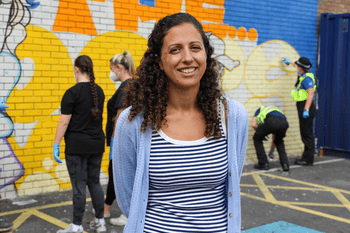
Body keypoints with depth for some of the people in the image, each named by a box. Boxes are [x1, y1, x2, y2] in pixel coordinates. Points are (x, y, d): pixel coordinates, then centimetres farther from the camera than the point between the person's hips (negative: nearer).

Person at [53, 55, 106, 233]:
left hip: (77, 145, -6)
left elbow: (64, 122, -13)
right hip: (97, 144, 6)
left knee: (79, 185, 0)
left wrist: (56, 145, -8)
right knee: (94, 182, 14)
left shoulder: (72, 93, -12)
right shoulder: (99, 91, 7)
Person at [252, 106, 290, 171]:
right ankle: (285, 164, 21)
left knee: (257, 138, 24)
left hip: (271, 122, -5)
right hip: (284, 123, 5)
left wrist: (262, 134, 36)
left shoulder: (260, 109, 39)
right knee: (279, 141, 36)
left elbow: (254, 125, 19)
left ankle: (263, 164, 21)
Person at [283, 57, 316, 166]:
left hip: (306, 107, -10)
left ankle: (308, 160, -3)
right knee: (306, 133, 13)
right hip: (304, 108, 10)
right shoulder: (303, 75, 13)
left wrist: (306, 110, -29)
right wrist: (290, 62, 52)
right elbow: (300, 69, 38)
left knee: (307, 134, -7)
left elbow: (311, 94, -24)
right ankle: (306, 157, 20)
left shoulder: (307, 78, -16)